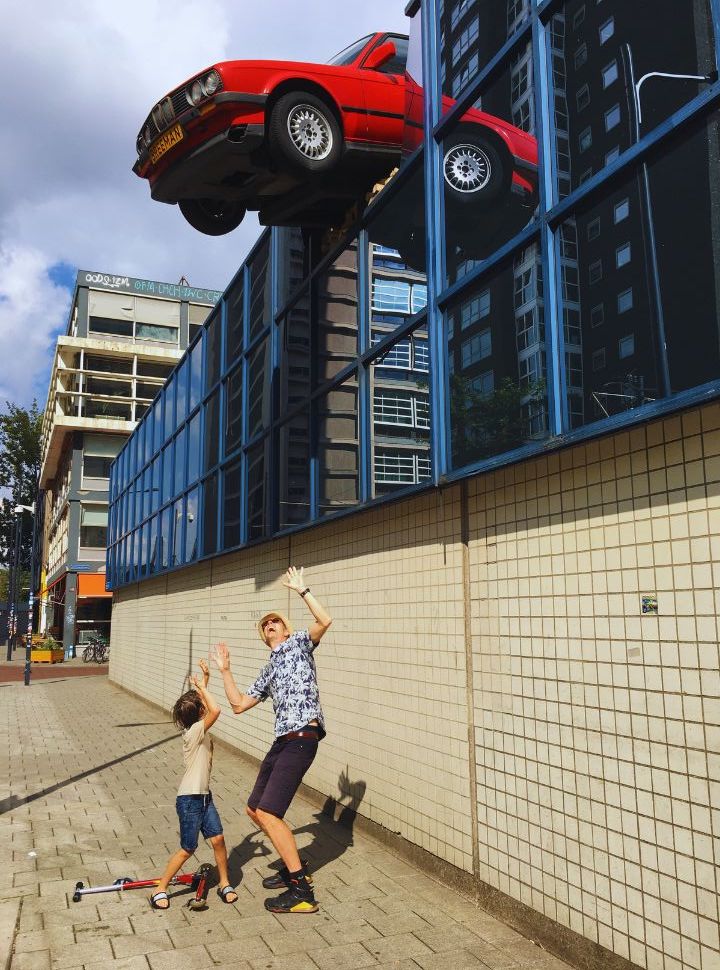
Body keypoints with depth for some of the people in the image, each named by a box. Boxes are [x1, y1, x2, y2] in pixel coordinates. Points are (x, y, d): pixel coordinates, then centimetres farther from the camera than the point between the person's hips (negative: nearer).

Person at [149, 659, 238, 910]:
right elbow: (215, 710, -38)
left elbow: (207, 706, 18)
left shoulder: (197, 729, 2)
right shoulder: (194, 732, -23)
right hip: (189, 799, -8)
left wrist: (204, 681, 9)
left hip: (203, 796, 8)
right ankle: (160, 890, 19)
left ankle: (224, 884, 19)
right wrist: (202, 687, -26)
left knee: (218, 839, 5)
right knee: (187, 849, 3)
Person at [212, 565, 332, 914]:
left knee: (268, 812, -15)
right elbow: (239, 704, 24)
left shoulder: (299, 643, 5)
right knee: (255, 809, 16)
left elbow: (325, 621, -15)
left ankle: (302, 891, -8)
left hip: (301, 738, -9)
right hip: (282, 741, 9)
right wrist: (225, 671, 20)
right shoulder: (269, 670, 24)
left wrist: (301, 589, -11)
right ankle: (294, 867, 31)